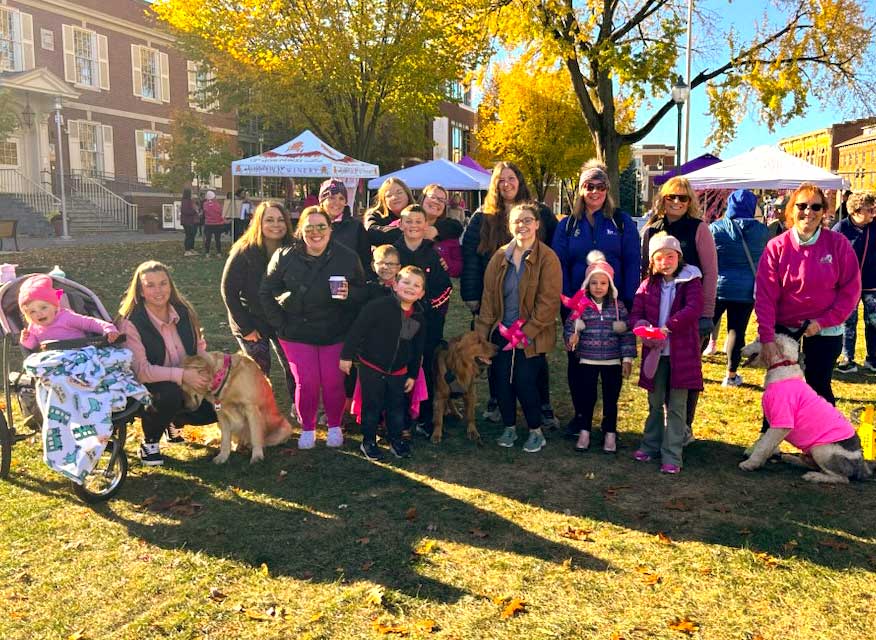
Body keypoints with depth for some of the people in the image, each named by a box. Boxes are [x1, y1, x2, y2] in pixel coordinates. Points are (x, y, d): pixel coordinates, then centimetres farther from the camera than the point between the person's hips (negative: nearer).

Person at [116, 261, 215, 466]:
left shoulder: (183, 311, -2)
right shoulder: (130, 323, -19)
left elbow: (199, 346, 9)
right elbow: (140, 370, -25)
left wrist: (203, 373, -11)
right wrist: (182, 375, -35)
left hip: (186, 383, 6)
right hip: (146, 388, -6)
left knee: (213, 409, -13)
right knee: (169, 394, -37)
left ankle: (174, 421, 20)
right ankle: (149, 443, -8)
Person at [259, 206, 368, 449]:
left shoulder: (347, 257, -5)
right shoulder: (284, 257, -5)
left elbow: (364, 292, 0)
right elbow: (266, 293, 2)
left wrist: (349, 293, -22)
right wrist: (279, 324, -3)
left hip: (335, 334, 0)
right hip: (297, 333, 0)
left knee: (333, 382, 1)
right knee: (306, 382, -3)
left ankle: (335, 426, 27)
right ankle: (307, 429, 21)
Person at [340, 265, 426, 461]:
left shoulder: (418, 316, -1)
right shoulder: (379, 305, -20)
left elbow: (417, 349, 9)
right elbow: (357, 329, -17)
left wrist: (412, 375, 12)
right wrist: (347, 355, -15)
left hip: (398, 372, 5)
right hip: (372, 367, -5)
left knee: (397, 406, 14)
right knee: (372, 406, 7)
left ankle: (396, 439, 32)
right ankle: (368, 441, 23)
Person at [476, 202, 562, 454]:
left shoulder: (547, 258, -8)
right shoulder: (500, 256, 5)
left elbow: (549, 301, -12)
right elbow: (488, 296, 6)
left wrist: (526, 332, -15)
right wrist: (482, 330, 1)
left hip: (532, 336, -4)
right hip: (502, 332, 4)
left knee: (525, 383, -5)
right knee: (502, 381, 6)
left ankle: (536, 432, 17)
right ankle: (509, 428, 28)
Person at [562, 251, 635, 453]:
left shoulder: (618, 305, -1)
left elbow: (627, 333, 0)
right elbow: (570, 326, -5)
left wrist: (627, 358, -3)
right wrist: (571, 338, -27)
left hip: (612, 361, 0)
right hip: (588, 360, 0)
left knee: (611, 399, 9)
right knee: (587, 397, 6)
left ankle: (610, 434, 22)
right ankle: (584, 432, 20)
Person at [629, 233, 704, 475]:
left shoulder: (690, 282, -4)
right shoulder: (648, 285, 6)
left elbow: (694, 309, -21)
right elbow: (635, 314, 3)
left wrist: (668, 327, -29)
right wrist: (644, 328, -19)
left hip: (682, 353, -3)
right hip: (655, 353, 3)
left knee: (676, 407, 3)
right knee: (655, 403, 16)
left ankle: (672, 455, 9)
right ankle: (651, 445, 30)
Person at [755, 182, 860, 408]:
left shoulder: (838, 243, -5)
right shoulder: (777, 247, -7)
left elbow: (851, 290, -3)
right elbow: (764, 296, -11)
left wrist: (823, 322, -12)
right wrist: (767, 339, -17)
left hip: (825, 333, -1)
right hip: (784, 331, 1)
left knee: (819, 389, 4)